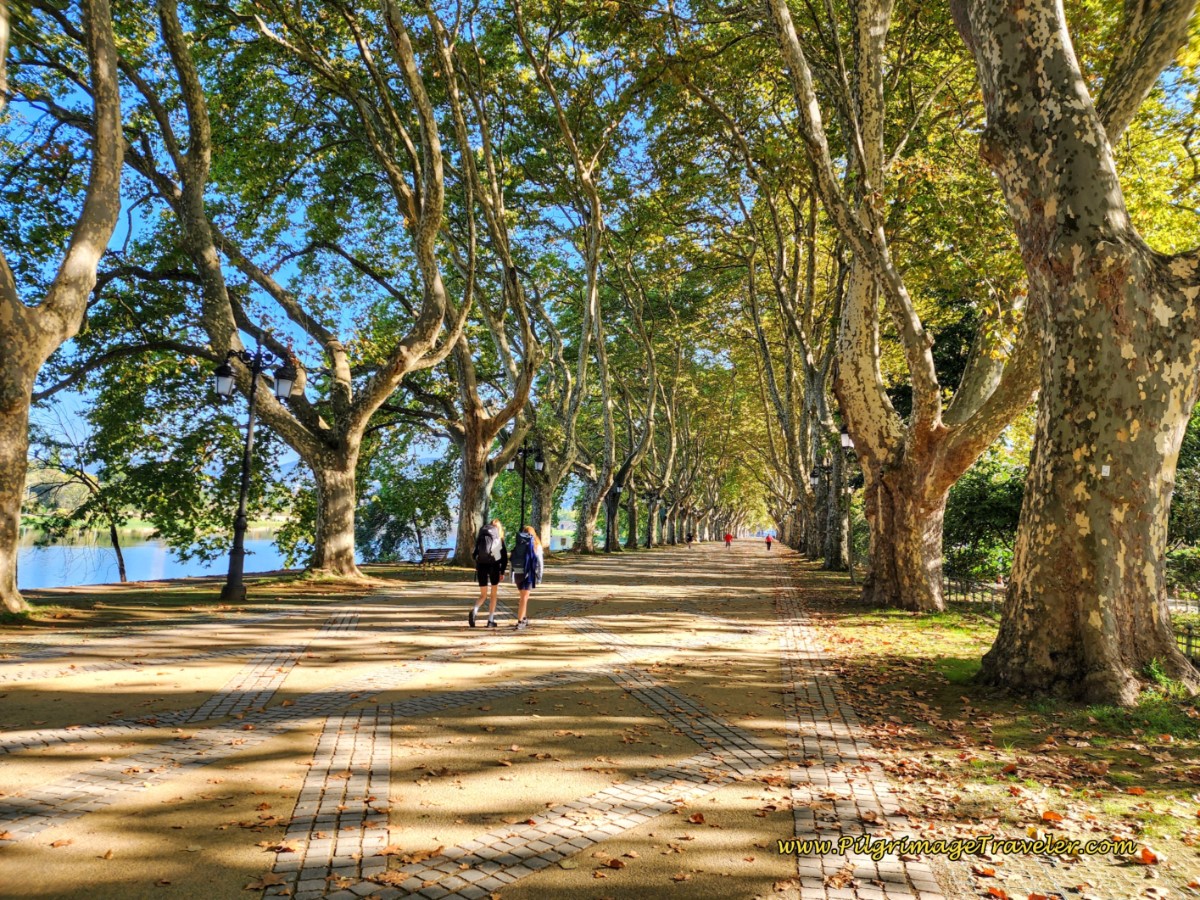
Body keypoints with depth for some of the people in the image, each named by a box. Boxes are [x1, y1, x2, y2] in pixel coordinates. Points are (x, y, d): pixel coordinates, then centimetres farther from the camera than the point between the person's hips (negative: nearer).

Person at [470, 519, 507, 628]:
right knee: (494, 594, 14)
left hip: (481, 566, 2)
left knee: (483, 595, 12)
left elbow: (474, 554, 6)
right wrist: (502, 571, 6)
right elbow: (504, 557, 1)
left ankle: (474, 610, -18)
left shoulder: (480, 538, 8)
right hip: (494, 567, -2)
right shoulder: (500, 539, 3)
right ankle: (490, 621, 9)